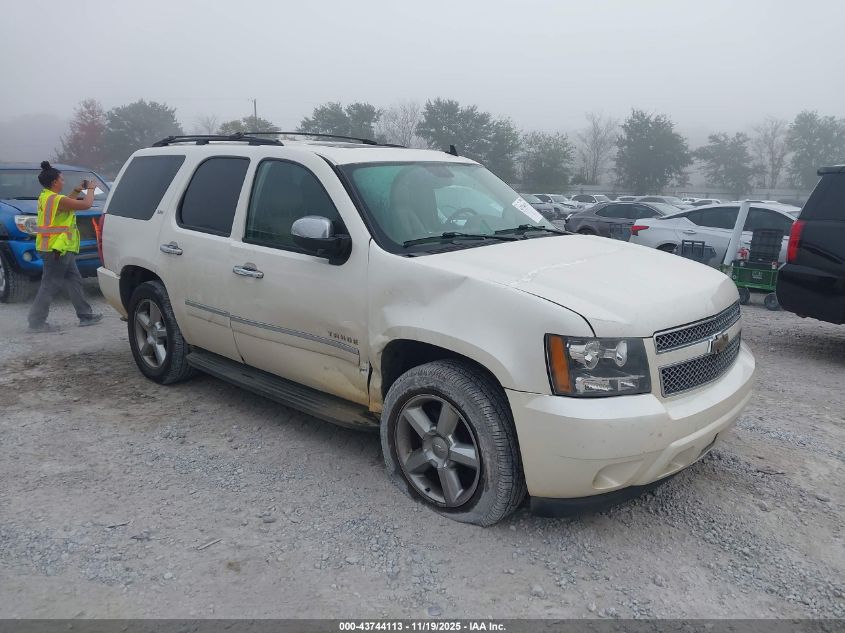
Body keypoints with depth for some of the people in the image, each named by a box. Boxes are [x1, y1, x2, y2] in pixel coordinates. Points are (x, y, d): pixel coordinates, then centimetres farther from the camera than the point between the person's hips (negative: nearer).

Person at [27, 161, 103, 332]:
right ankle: (36, 322, 1)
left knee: (74, 281, 14)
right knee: (50, 285, -4)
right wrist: (91, 189, -1)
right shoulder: (57, 199, -18)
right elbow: (86, 205, -18)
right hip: (56, 249, -10)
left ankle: (85, 315, 21)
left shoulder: (46, 197, 10)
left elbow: (65, 205, 27)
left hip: (61, 249, 10)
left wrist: (77, 191, 19)